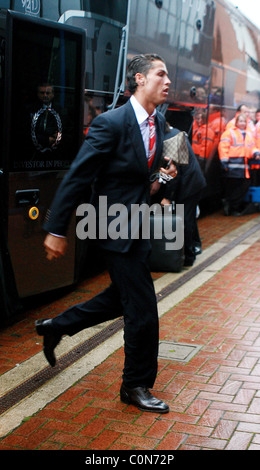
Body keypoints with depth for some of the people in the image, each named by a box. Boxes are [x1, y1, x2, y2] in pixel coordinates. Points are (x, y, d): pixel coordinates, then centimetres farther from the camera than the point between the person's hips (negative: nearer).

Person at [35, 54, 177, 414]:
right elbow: (77, 178, -17)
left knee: (123, 297, 22)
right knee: (143, 310, -2)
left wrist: (164, 175, -1)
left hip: (136, 223, 9)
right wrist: (56, 230, -16)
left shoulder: (158, 122, 6)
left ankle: (56, 327, 39)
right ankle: (137, 386, 18)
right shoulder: (111, 123, -19)